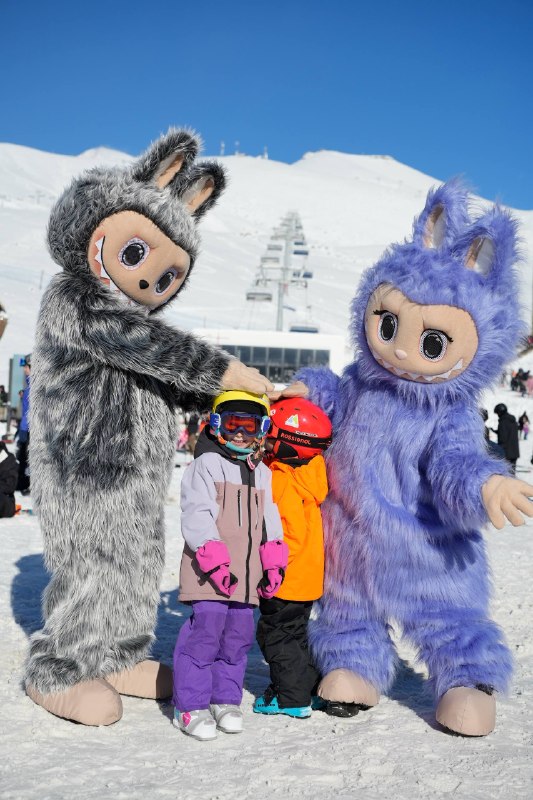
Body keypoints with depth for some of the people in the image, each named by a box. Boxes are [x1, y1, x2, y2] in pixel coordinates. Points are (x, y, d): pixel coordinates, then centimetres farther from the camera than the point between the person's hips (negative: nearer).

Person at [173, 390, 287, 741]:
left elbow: (270, 519, 18)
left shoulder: (262, 473, 18)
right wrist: (214, 560, -19)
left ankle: (226, 699, 25)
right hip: (210, 574, -6)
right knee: (205, 630, -9)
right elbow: (196, 515, -11)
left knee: (238, 635, 10)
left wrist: (274, 561, 7)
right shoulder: (206, 464, -3)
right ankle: (191, 705, 4)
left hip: (247, 575, 6)